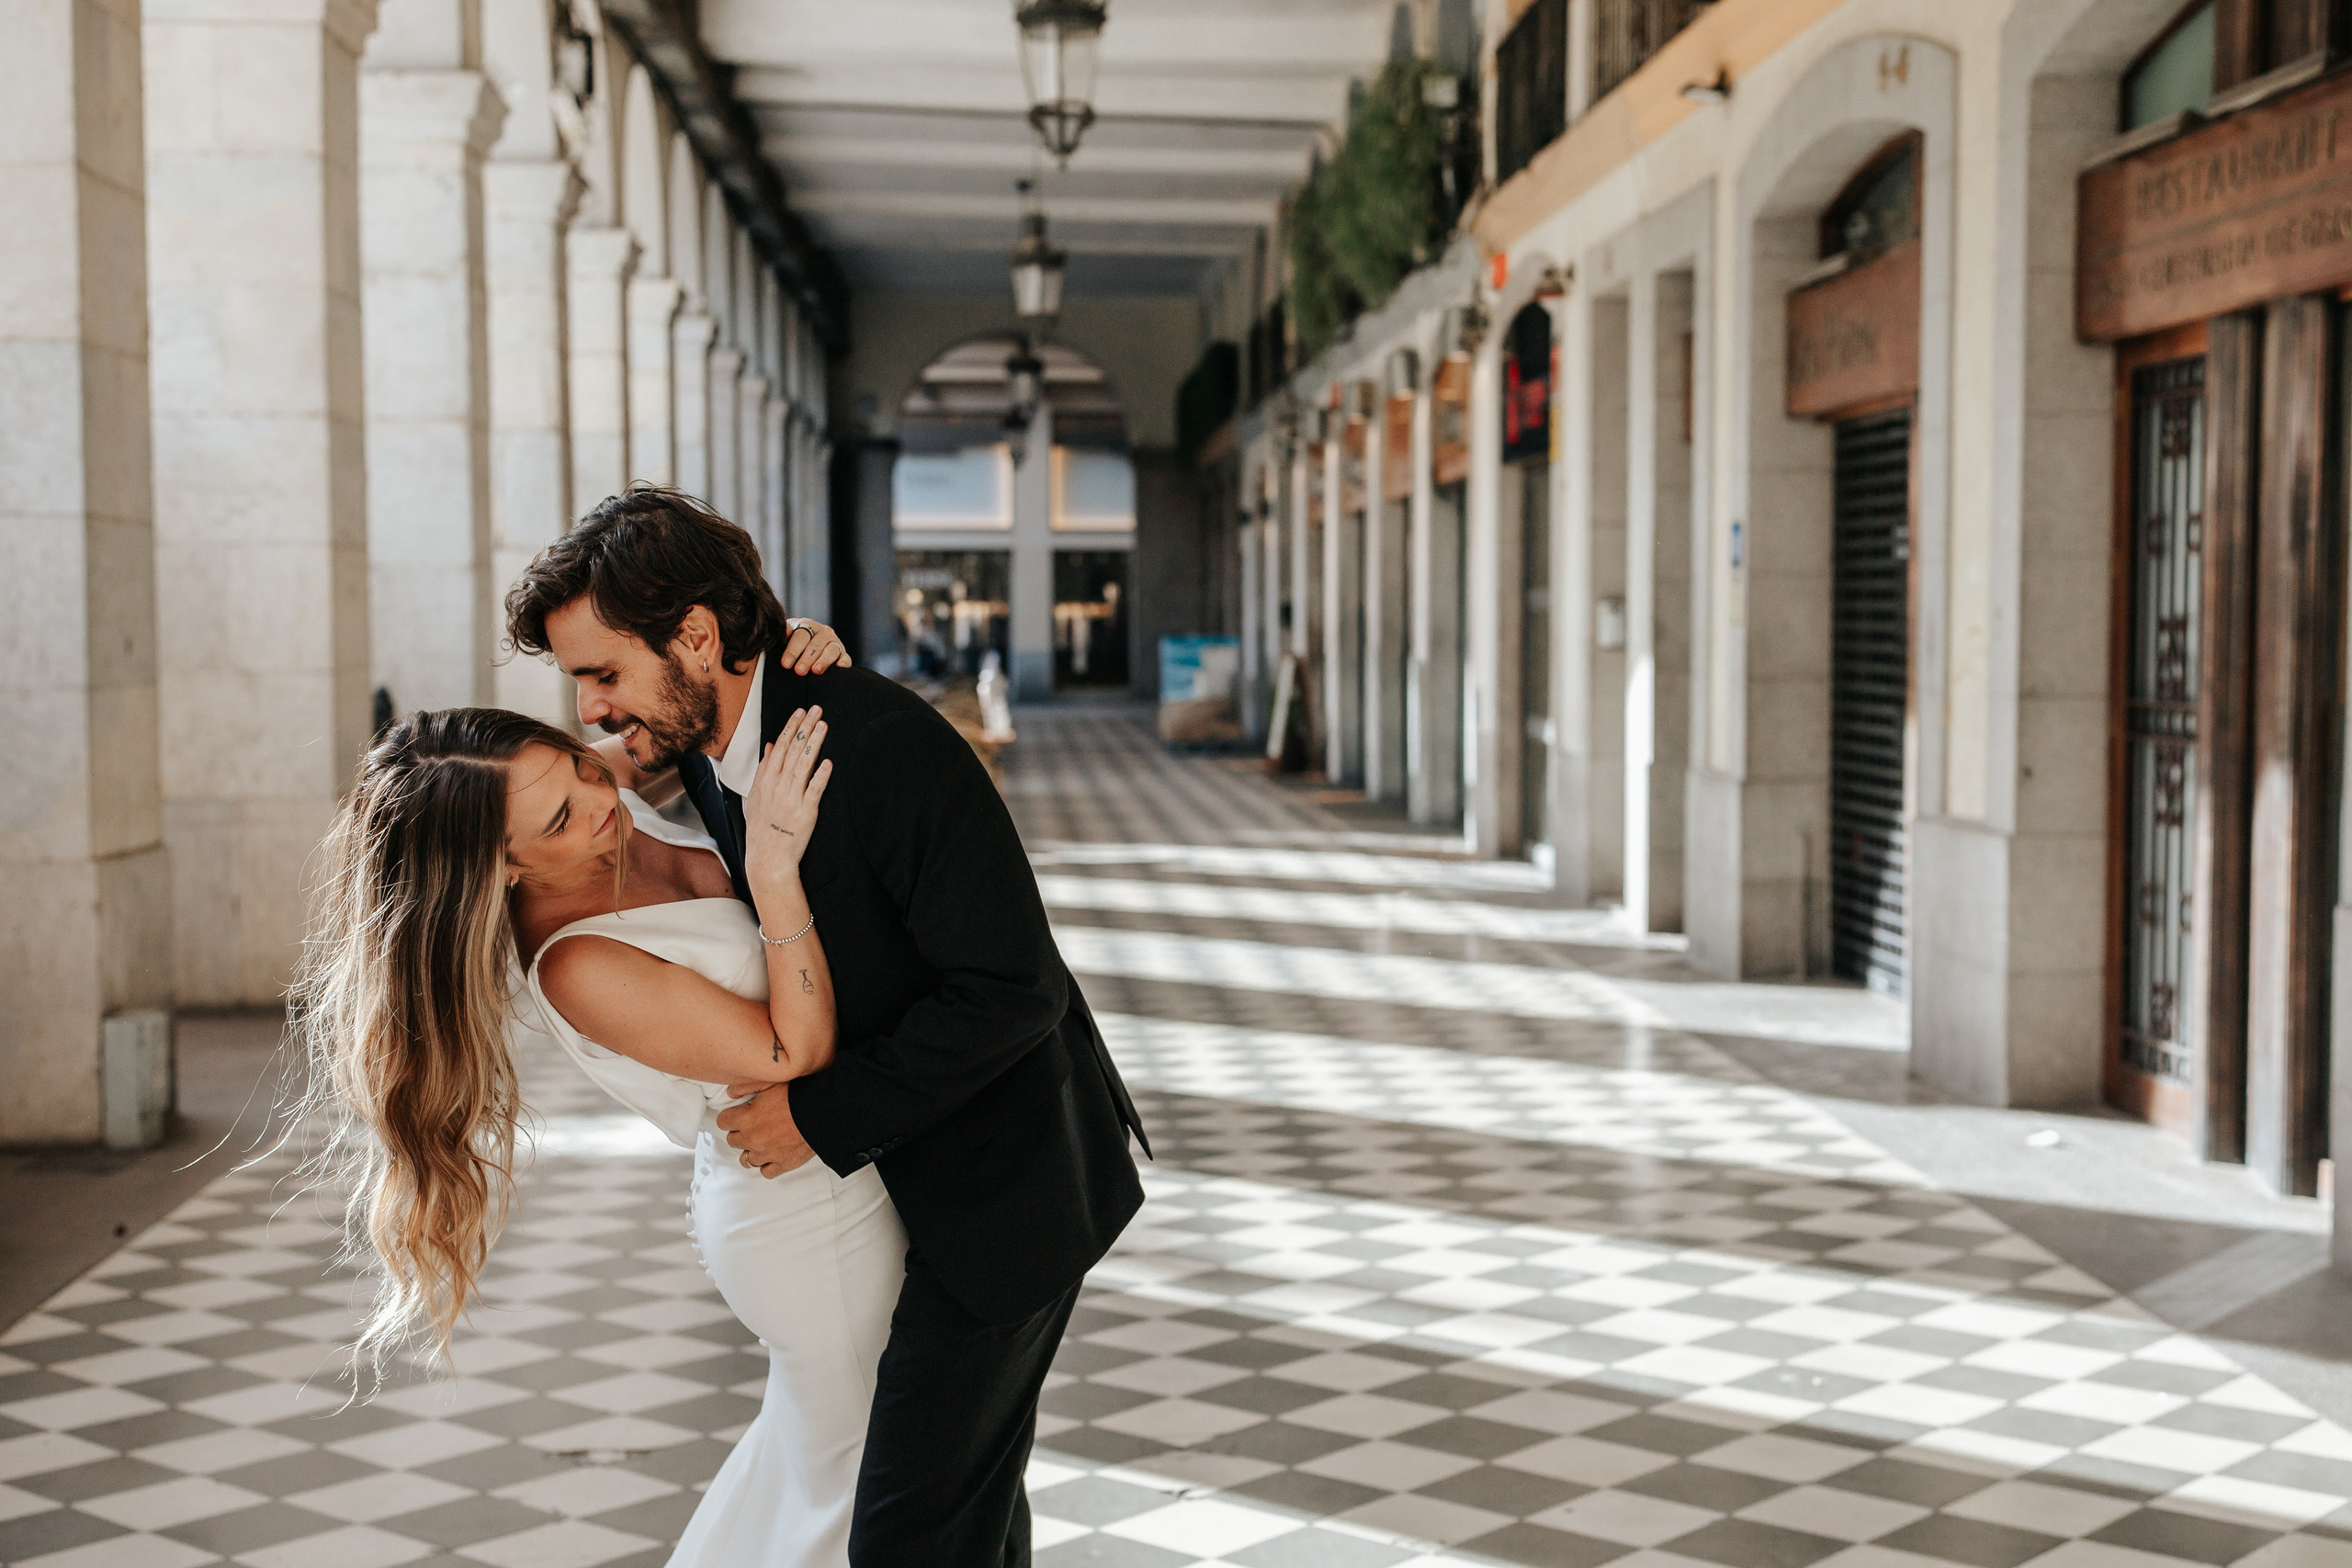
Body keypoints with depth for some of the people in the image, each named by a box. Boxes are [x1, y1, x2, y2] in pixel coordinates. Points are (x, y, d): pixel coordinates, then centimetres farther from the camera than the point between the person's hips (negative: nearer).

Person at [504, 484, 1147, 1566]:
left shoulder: (883, 743, -27)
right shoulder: (709, 755, 0)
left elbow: (1011, 988, -27)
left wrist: (825, 1113, -23)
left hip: (1010, 1181, -9)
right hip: (919, 1174, 9)